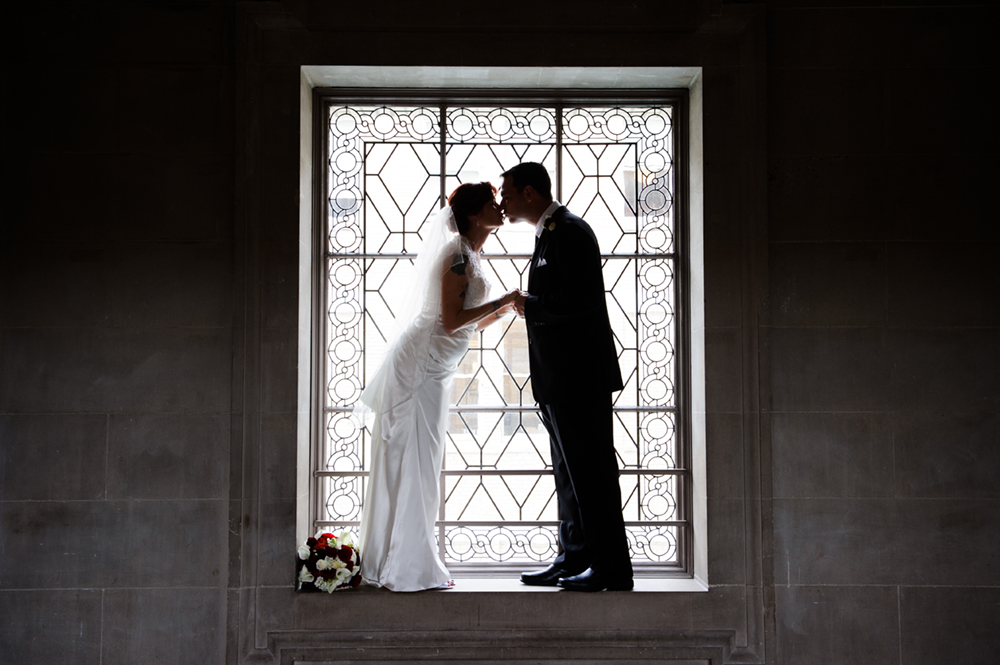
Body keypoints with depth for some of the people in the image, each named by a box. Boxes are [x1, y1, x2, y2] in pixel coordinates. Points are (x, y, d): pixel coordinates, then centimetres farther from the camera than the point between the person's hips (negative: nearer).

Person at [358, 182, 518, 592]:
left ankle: (389, 564, 18)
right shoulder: (459, 254, -12)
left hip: (433, 370, 10)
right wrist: (502, 300, -12)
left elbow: (471, 324, 20)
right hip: (420, 366, -10)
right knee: (413, 462, -7)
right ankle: (407, 569, -2)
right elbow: (451, 320, -20)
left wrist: (508, 305, 14)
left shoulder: (469, 256, 18)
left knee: (417, 465, 11)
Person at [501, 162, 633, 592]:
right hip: (560, 379, 11)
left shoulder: (569, 231, -13)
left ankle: (613, 568, 0)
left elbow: (578, 302, -23)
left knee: (590, 470, -6)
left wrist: (530, 306, -11)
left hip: (578, 376, -11)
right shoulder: (550, 234, 18)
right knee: (570, 471, 14)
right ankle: (574, 560, 21)